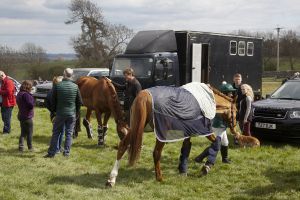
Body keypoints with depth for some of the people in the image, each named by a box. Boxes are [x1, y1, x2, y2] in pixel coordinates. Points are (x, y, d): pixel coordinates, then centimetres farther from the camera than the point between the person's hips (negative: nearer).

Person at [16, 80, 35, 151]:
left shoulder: (19, 94, 8)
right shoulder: (26, 94, -20)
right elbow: (31, 105, -23)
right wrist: (32, 98, -5)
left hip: (21, 116, 8)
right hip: (27, 116, -8)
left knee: (23, 132, 15)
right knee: (29, 133, 6)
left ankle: (21, 146, 9)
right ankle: (30, 147, 14)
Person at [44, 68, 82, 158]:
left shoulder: (57, 86, -9)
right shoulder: (75, 87, -5)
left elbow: (53, 100, -2)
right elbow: (79, 102, 2)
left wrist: (53, 110, 12)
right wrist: (76, 111, 15)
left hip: (60, 113, -1)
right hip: (72, 114, 1)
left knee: (56, 133, 8)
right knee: (69, 133, 9)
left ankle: (51, 152, 10)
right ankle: (66, 152, 10)